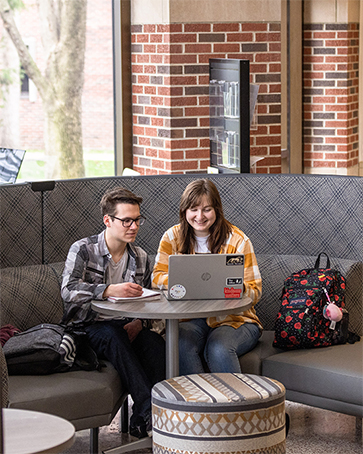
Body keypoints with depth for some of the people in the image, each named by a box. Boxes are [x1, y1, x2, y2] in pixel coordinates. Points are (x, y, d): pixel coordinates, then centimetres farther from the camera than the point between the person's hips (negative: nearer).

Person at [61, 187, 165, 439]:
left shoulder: (141, 257, 12)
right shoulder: (83, 250, -4)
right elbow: (68, 290, -20)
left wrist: (140, 322, -7)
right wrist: (110, 290, -35)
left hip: (126, 326, 4)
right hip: (87, 328, -4)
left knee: (155, 343, -29)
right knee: (114, 336, -38)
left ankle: (142, 422, -30)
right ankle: (148, 409, -43)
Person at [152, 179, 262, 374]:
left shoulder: (237, 240, -2)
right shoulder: (173, 237, 6)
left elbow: (254, 291, -3)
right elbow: (157, 277, 0)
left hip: (234, 319, -2)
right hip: (190, 318, 2)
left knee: (219, 349, -34)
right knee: (182, 346, -32)